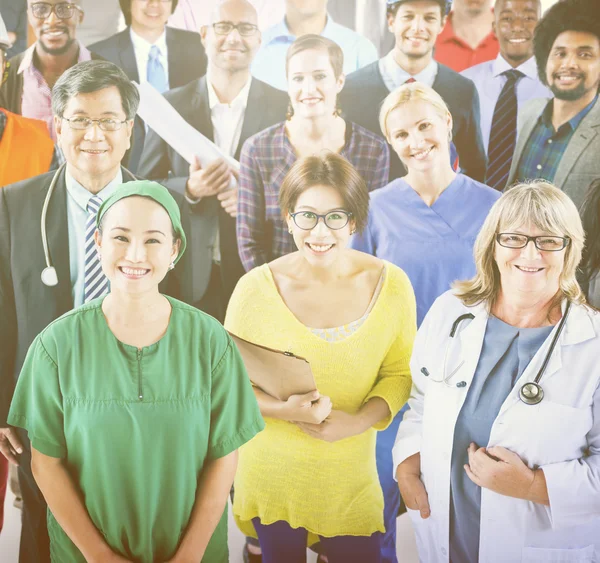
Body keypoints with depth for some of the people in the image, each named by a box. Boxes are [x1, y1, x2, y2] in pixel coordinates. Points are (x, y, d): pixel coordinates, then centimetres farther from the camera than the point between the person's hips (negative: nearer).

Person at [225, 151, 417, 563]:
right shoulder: (256, 288, -13)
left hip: (352, 478, 1)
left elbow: (398, 373, 0)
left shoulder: (391, 284, -9)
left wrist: (360, 420, -17)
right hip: (272, 477, -1)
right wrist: (284, 409, -21)